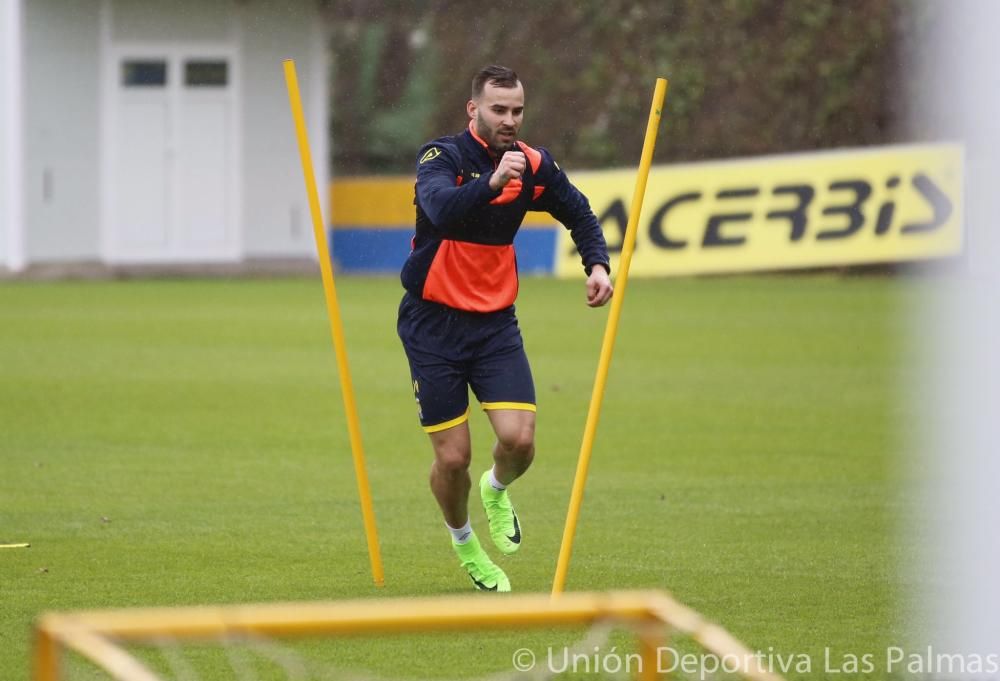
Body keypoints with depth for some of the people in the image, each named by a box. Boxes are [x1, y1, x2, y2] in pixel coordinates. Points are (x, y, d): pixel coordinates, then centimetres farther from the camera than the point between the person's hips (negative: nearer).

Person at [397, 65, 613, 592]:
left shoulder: (534, 165, 0)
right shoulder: (442, 157, -15)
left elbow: (579, 214, 16)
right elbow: (441, 209, -37)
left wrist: (597, 263, -2)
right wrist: (492, 183, -52)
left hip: (495, 322, 3)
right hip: (433, 324, -3)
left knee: (519, 439, -14)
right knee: (453, 458, -2)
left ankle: (496, 491, 23)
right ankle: (463, 542, 29)